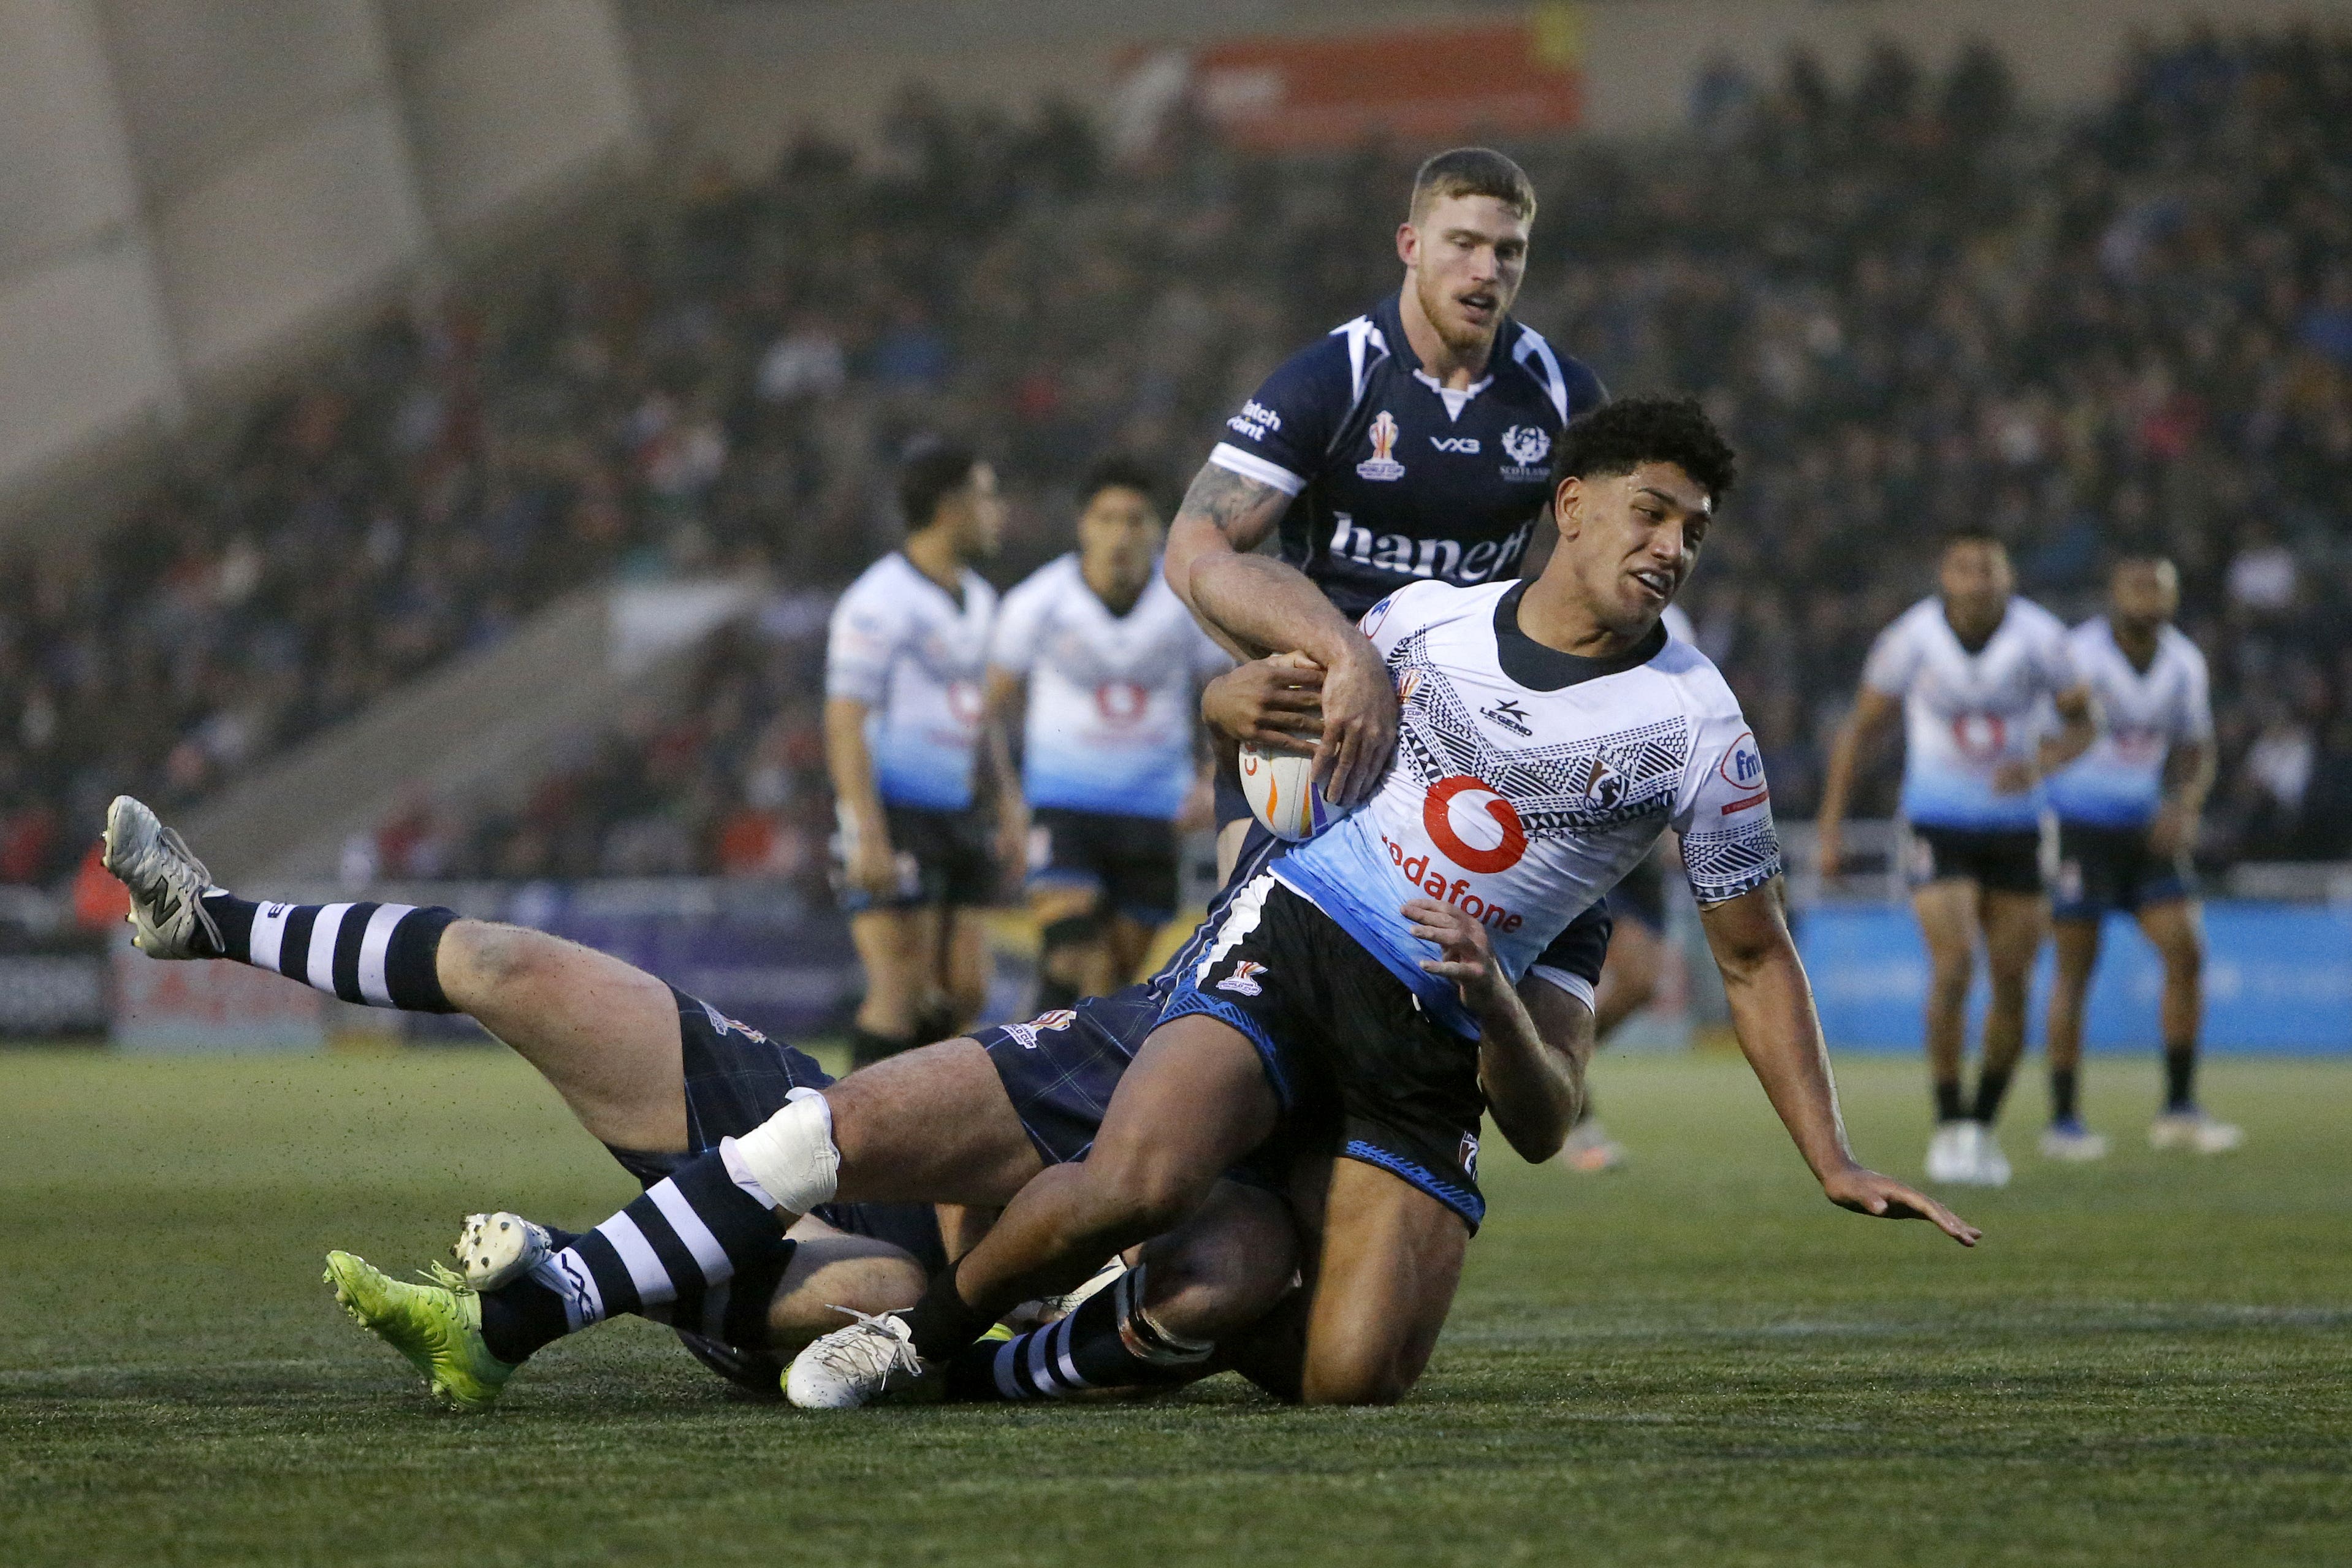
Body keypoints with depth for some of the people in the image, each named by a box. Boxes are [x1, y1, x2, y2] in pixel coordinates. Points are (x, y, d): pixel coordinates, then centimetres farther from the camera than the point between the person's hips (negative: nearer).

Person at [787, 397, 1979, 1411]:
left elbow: (1755, 962, 7)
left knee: (1353, 1381, -15)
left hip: (1435, 1037, 1)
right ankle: (923, 1332, -8)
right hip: (1291, 942, -1)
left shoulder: (1691, 723, 0)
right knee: (1139, 1178, -33)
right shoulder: (1425, 619, 6)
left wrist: (1835, 1165, 3)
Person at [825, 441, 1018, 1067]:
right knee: (902, 992, -12)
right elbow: (844, 724, -18)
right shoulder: (879, 603, -13)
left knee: (964, 992, 4)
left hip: (952, 820, 8)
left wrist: (1008, 806, 16)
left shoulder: (976, 599, 15)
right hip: (891, 823, -8)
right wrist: (869, 838, -25)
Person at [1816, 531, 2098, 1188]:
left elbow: (2082, 722, 2)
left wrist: (2040, 765, -20)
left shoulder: (2039, 638, -11)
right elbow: (1860, 728, 2)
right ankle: (1949, 1127, -7)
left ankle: (1984, 1127, 21)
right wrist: (1831, 826, 0)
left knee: (2012, 985, 2)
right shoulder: (1911, 640, -11)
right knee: (1954, 966, -18)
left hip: (2015, 830, 2)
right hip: (1937, 831, -2)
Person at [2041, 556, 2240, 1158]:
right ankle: (2063, 1121, 4)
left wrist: (2184, 808, -6)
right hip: (2079, 830, -5)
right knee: (2076, 969, -4)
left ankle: (2180, 1109, 3)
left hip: (2146, 831, 5)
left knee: (2187, 954, -5)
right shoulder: (2080, 656, -15)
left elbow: (2196, 754, 12)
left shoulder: (2183, 663, 3)